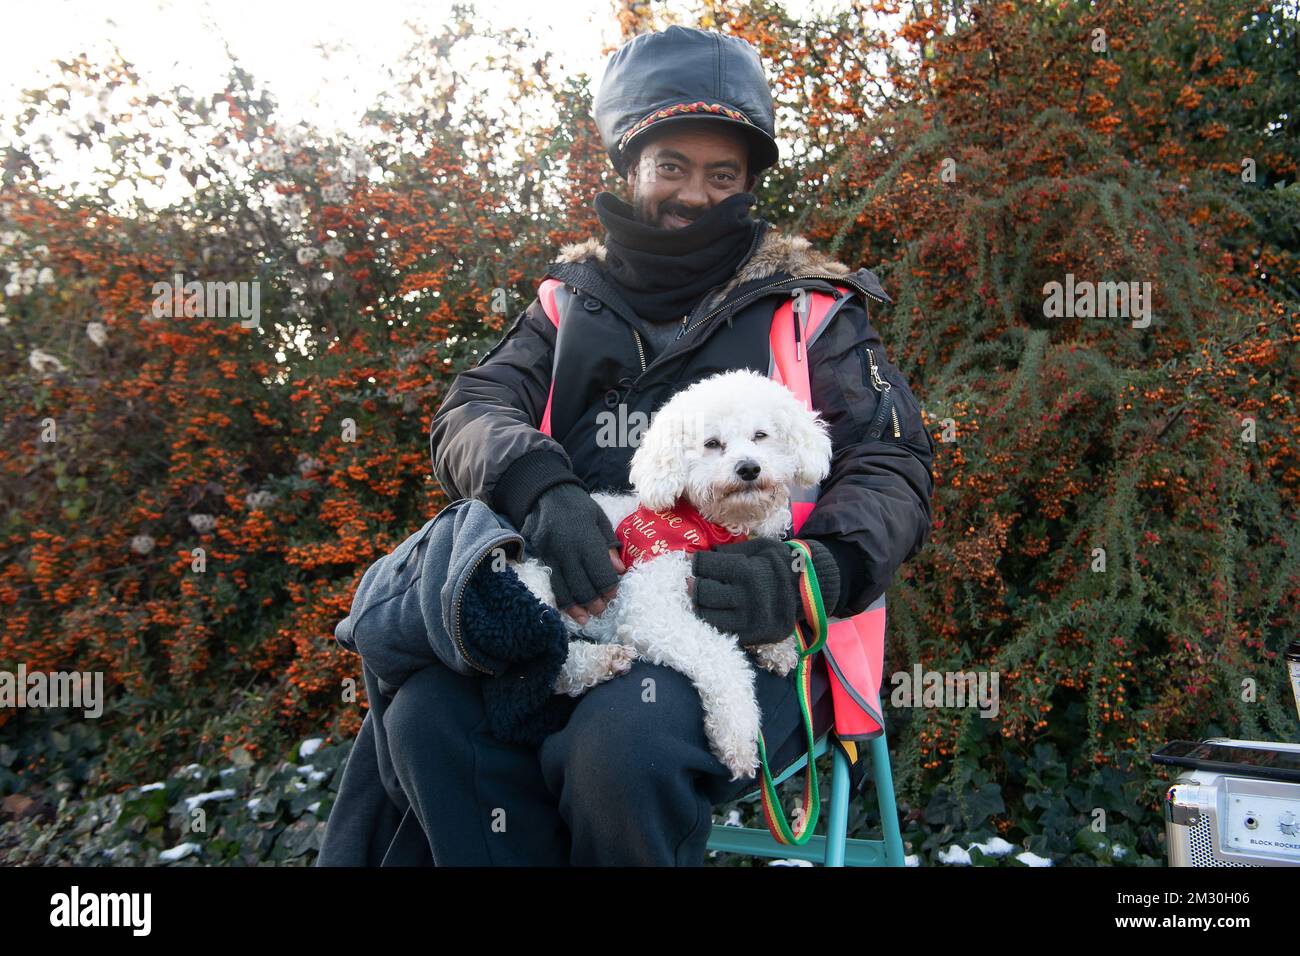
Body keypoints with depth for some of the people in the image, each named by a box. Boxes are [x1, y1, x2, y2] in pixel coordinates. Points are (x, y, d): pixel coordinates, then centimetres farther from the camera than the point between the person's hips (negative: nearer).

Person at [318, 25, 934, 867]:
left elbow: (893, 462, 2)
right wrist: (540, 490, -18)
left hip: (745, 629, -2)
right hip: (574, 611, 3)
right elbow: (470, 415, 6)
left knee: (620, 745, -32)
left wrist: (812, 572, -19)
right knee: (426, 717, -23)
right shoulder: (576, 300, 17)